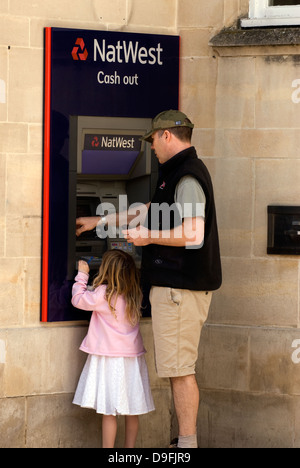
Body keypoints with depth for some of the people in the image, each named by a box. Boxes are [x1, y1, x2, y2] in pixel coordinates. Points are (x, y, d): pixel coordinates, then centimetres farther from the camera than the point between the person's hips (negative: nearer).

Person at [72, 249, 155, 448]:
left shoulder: (103, 294, -13)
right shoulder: (134, 295, 4)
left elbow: (78, 299, -1)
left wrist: (82, 275, 9)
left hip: (109, 359, -6)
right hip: (132, 356, 6)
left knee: (109, 410, -2)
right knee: (131, 412, 11)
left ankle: (108, 447, 1)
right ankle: (129, 447, 18)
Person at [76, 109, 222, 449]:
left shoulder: (187, 176, -15)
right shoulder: (180, 174, 19)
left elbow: (192, 234, -26)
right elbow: (148, 211, 31)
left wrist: (148, 237, -13)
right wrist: (99, 221, 37)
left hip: (179, 288, -11)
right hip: (176, 284, 11)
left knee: (179, 369, -8)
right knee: (179, 369, 13)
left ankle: (187, 443, -4)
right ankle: (185, 439, 18)